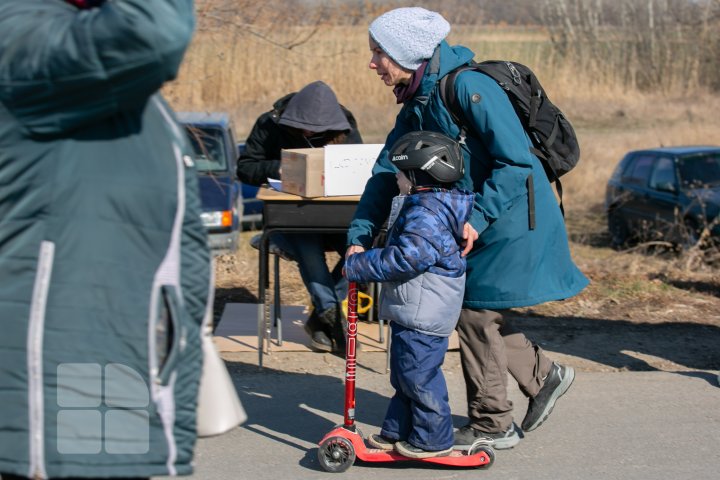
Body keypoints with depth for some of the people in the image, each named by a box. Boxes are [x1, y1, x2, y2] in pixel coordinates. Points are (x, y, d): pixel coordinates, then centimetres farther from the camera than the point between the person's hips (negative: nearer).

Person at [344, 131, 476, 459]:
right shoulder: (425, 206, 14)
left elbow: (405, 259, -28)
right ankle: (397, 433, 26)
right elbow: (401, 251, 24)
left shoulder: (426, 213, -21)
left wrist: (357, 266, -19)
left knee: (419, 376, -3)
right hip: (413, 312, 11)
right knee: (404, 376, 17)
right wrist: (361, 261, 14)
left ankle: (433, 441, 7)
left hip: (423, 315, -11)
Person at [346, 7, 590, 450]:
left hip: (512, 217, -9)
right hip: (477, 219, 9)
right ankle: (544, 375, 29)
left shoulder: (468, 87, -22)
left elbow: (516, 159, -25)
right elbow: (386, 173, 5)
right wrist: (360, 235, -4)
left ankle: (492, 426, 8)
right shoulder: (415, 105, 5)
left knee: (476, 309, -4)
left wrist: (479, 218, -26)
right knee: (480, 312, 12)